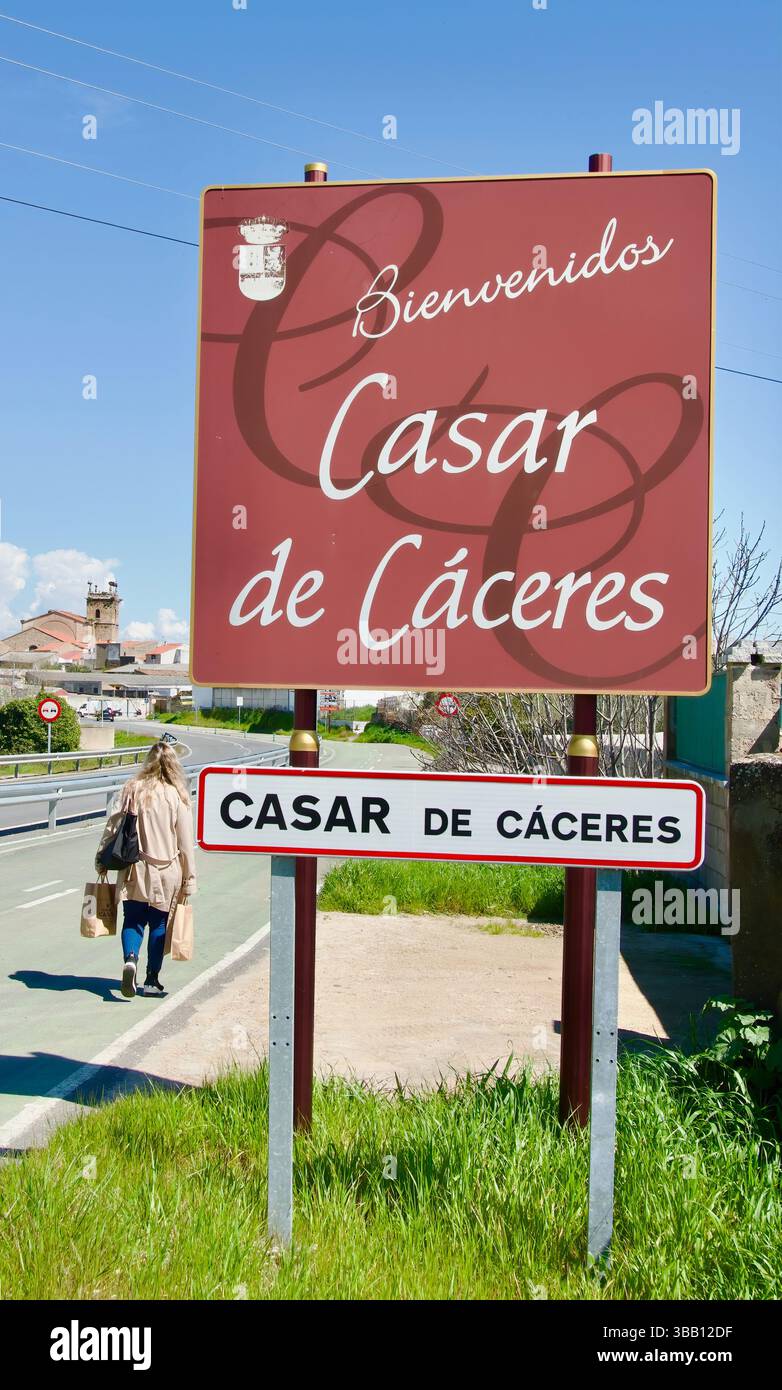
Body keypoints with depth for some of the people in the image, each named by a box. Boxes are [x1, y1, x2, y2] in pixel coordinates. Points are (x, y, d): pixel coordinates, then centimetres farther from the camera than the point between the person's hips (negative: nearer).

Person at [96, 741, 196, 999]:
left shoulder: (132, 789, -2)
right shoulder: (178, 795, -6)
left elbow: (113, 825, -1)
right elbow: (185, 841, -5)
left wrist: (101, 859, 10)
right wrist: (189, 879, 1)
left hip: (134, 870, 1)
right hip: (166, 872, -1)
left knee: (132, 920, 9)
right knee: (158, 923, 12)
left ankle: (130, 959, -18)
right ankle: (152, 980, 16)